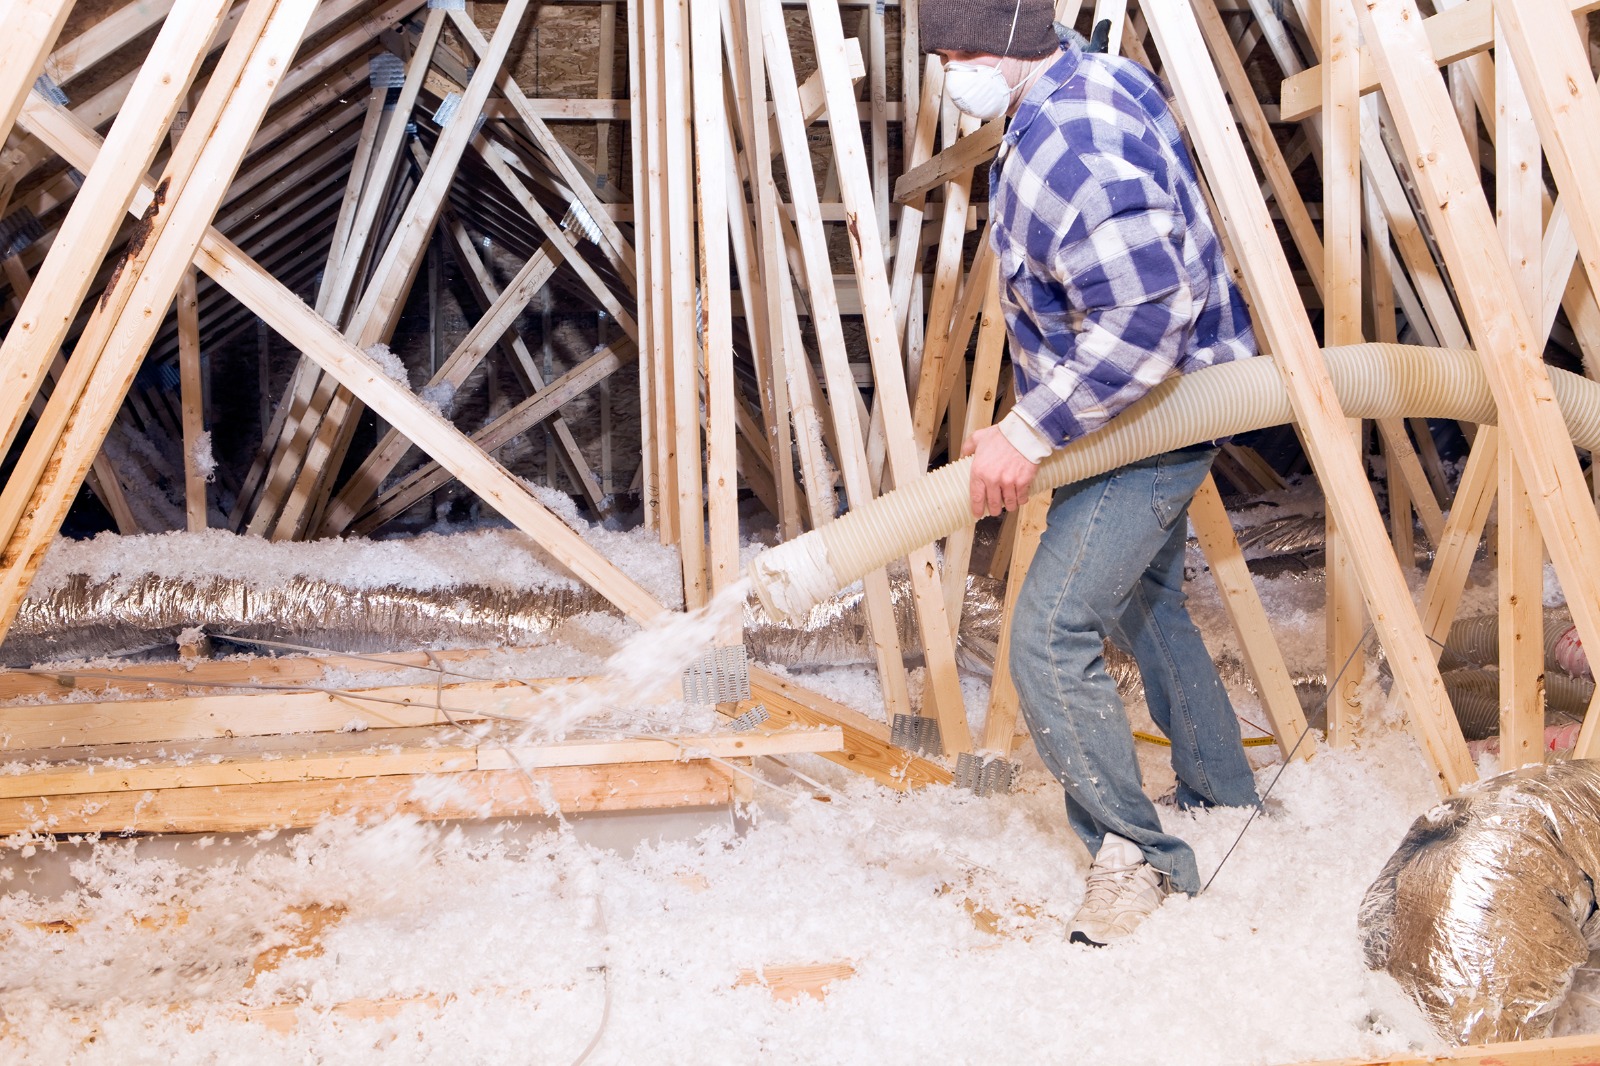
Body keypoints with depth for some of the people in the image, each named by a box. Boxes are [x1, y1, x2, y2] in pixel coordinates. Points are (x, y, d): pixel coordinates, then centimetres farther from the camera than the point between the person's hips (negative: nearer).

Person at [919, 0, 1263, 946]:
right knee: (1146, 603, 24)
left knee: (1052, 636, -13)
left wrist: (1031, 433, -30)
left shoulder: (1067, 150, -29)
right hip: (1165, 406, 11)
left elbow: (1148, 318, -35)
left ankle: (1135, 850, 3)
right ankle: (1225, 800, 40)